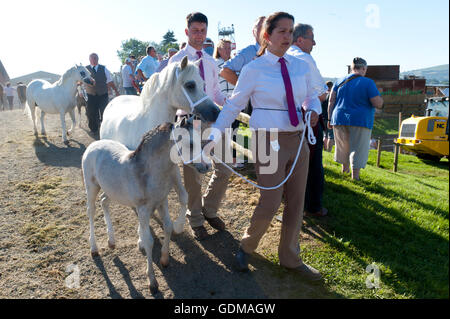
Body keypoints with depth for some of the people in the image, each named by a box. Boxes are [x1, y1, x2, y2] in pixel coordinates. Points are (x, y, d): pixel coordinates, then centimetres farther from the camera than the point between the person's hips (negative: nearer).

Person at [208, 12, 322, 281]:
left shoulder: (301, 67, 7)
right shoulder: (254, 70, -6)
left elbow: (311, 96, 20)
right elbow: (233, 106, -3)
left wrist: (313, 110, -3)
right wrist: (213, 137, -9)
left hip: (298, 141, 5)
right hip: (269, 142, -5)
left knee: (296, 203, 12)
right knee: (270, 203, -6)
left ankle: (291, 258, 32)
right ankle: (247, 246, 26)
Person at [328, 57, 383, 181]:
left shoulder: (339, 82, 7)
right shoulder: (368, 83, -7)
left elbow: (331, 102, 3)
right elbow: (378, 104, -11)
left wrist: (330, 119, 7)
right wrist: (377, 95, 9)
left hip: (340, 120, 5)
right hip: (360, 121, -5)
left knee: (343, 147, 20)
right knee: (358, 149, 4)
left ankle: (344, 169, 37)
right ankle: (355, 176, 6)